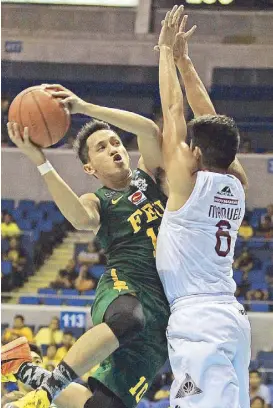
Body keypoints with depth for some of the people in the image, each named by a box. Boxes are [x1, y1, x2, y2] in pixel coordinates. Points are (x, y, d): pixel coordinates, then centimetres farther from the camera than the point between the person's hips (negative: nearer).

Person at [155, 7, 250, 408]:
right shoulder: (237, 184, 11)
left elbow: (173, 109, 0)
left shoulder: (188, 182, -7)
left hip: (197, 319, -8)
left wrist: (166, 50, 11)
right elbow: (208, 117, 20)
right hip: (232, 317, 8)